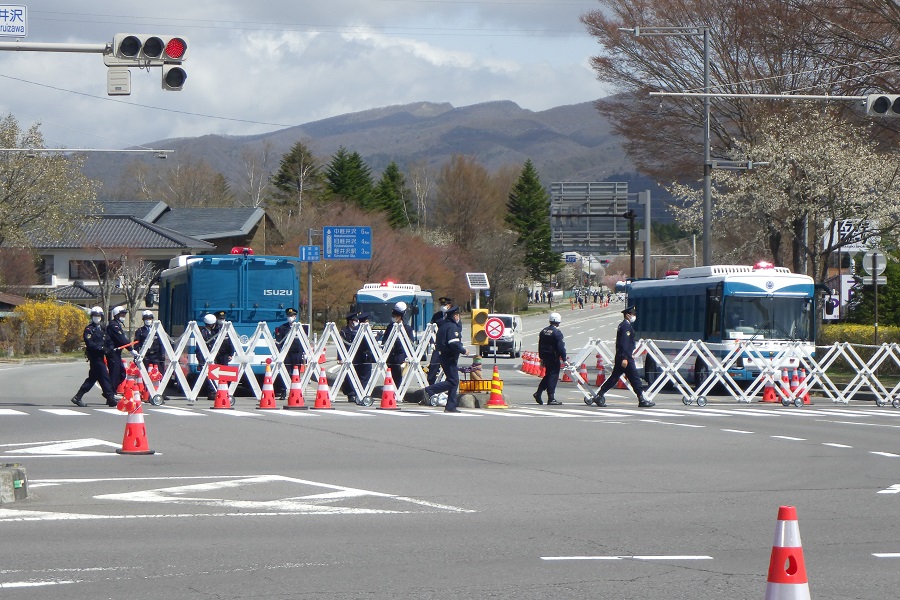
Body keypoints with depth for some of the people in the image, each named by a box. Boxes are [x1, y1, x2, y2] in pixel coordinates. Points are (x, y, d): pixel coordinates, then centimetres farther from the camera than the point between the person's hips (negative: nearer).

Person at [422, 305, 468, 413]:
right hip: (450, 358, -10)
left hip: (444, 356, 10)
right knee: (452, 381, -10)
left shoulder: (444, 325, 17)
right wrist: (464, 351, -9)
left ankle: (451, 407, 10)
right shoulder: (452, 327, -14)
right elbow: (454, 344, -23)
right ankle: (429, 390, -15)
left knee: (454, 381, 11)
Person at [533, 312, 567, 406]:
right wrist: (564, 359, -11)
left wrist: (541, 357, 22)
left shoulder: (543, 331, 9)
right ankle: (551, 398, -3)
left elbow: (540, 346, 15)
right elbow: (561, 347, -16)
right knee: (553, 376, -3)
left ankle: (538, 393, 14)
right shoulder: (557, 333, -14)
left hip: (545, 358, 7)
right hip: (554, 358, -7)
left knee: (548, 375, 19)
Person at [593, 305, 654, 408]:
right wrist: (624, 358, -26)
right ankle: (642, 400, 0)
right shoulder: (626, 326, -15)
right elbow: (624, 343, -22)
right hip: (626, 357, -10)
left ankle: (599, 396, 9)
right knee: (634, 378, -4)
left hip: (620, 357, 10)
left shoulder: (622, 325, 16)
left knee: (614, 378, 11)